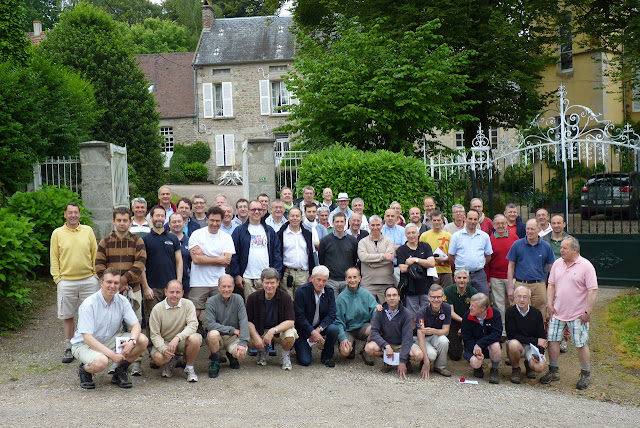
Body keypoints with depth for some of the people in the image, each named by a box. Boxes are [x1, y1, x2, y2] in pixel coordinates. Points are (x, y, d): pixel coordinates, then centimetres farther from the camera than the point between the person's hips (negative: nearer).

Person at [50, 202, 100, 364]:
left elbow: (95, 254, 10)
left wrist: (96, 274, 4)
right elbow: (54, 258, 6)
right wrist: (57, 278, -2)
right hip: (66, 281, 0)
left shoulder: (88, 230, 7)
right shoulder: (57, 233, 5)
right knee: (67, 316, 6)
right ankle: (68, 348, 17)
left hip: (88, 279, 1)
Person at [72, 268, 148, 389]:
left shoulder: (122, 301, -5)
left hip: (109, 340, 5)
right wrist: (112, 354, -32)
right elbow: (87, 338, -25)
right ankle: (84, 370, -1)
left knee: (143, 340, -16)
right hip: (84, 344, -5)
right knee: (101, 361, -38)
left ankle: (120, 373, 4)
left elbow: (136, 325, -5)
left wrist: (131, 341, -28)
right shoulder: (89, 304, -21)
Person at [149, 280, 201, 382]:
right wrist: (164, 349, -28)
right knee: (158, 358, -30)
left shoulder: (188, 304, -8)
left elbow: (193, 325, -20)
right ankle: (171, 362, 11)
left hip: (182, 341, 0)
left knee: (194, 339, -33)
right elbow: (155, 334, -9)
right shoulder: (157, 309, -9)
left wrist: (177, 338, -36)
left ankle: (189, 368, -6)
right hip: (164, 342, 0)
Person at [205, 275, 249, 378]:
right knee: (213, 334, -35)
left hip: (233, 338, 1)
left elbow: (244, 322, -11)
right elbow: (210, 325, -19)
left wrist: (243, 343, -24)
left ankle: (232, 355, 14)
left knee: (242, 354, -26)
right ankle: (215, 361, -6)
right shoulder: (211, 301, -9)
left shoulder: (238, 299, -4)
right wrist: (233, 330, -19)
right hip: (218, 338, -1)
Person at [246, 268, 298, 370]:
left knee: (290, 337, -35)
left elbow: (290, 321, -20)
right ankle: (262, 351, 10)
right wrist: (256, 337, -25)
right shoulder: (253, 298, -11)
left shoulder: (285, 297, -15)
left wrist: (273, 331, -35)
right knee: (247, 340, -28)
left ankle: (285, 354, 3)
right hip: (259, 330, 2)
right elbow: (248, 321, -9)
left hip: (280, 329, -2)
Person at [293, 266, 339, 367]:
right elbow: (299, 317, -18)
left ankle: (327, 357, -4)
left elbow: (331, 314, -10)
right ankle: (301, 347, 22)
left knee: (333, 329, -29)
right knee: (305, 361, -14)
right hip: (303, 328, -3)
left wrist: (318, 330, -24)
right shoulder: (301, 291, -14)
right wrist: (312, 332, -27)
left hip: (321, 327, 3)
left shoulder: (329, 291, -3)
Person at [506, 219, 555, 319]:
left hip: (539, 286, 1)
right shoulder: (517, 245, 3)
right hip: (521, 285, 0)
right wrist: (510, 287, -1)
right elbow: (511, 266, 6)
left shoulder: (546, 247, 5)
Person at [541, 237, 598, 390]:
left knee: (581, 344, 2)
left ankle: (585, 375, 19)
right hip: (558, 312, 5)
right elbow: (551, 285, 12)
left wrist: (588, 312, -14)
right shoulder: (557, 264, 6)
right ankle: (553, 371, 21)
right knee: (553, 340, 7)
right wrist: (550, 305, 4)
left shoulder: (586, 266, -10)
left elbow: (593, 290, -11)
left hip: (578, 314, -5)